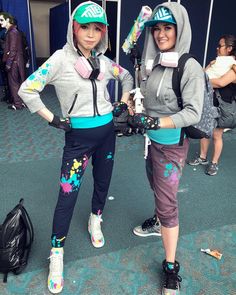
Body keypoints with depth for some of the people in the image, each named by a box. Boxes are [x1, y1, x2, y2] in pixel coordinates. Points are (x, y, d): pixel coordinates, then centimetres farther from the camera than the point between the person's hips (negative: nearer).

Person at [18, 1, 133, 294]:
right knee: (68, 194, -4)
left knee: (102, 182, 17)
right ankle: (56, 255, 14)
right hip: (78, 135, -5)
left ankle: (95, 222, 44)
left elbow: (127, 77, 21)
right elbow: (27, 90, -11)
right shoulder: (61, 59, -11)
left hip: (106, 131, 5)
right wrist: (53, 120, -13)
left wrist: (123, 103, 9)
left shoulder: (103, 60, 3)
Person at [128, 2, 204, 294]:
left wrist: (155, 122, -30)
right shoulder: (151, 62, 1)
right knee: (157, 188, 25)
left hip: (172, 144, -7)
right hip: (152, 140, 7)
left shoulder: (190, 67, -18)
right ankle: (158, 222, 53)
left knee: (167, 201, -2)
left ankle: (171, 268, 15)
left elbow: (193, 113, -23)